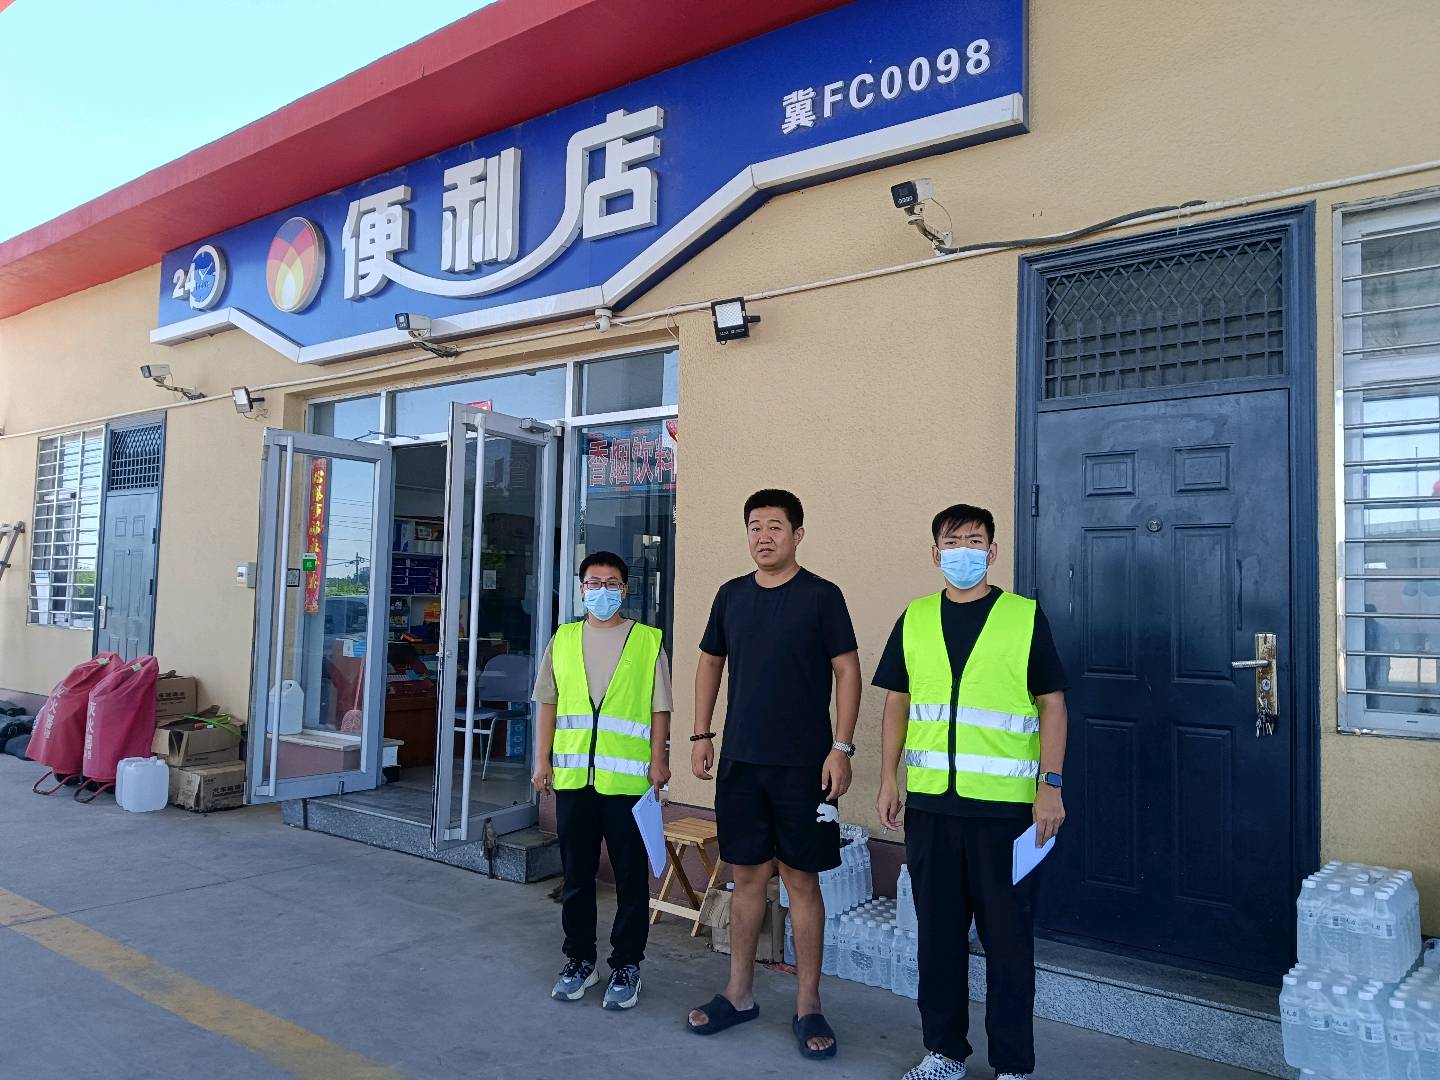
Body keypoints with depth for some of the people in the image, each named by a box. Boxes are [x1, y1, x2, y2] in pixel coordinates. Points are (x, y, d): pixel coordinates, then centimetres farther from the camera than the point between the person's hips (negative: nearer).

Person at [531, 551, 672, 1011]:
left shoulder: (648, 641, 0)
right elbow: (548, 703, 10)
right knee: (576, 875, 13)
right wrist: (543, 760, 5)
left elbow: (660, 708, 0)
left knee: (631, 878, 5)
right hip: (573, 776, 3)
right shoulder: (562, 640, 9)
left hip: (628, 778, -3)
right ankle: (579, 960, 28)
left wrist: (658, 760, -7)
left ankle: (626, 966, 20)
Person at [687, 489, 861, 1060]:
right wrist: (701, 734, 10)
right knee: (748, 874, 12)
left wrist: (841, 747, -12)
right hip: (740, 759, 4)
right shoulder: (731, 595, 7)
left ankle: (808, 1006, 17)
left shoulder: (821, 596, -5)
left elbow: (847, 671, -6)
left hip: (802, 763, -4)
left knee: (802, 879, 3)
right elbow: (710, 662, 15)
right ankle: (739, 994, 25)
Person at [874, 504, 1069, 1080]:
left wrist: (1051, 784, -7)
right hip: (929, 801, 3)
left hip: (1005, 803, -3)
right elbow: (897, 702, 10)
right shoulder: (915, 619, 7)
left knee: (1008, 936, 6)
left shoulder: (1025, 617, -1)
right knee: (938, 930, 13)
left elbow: (1051, 703, 0)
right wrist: (888, 779, 5)